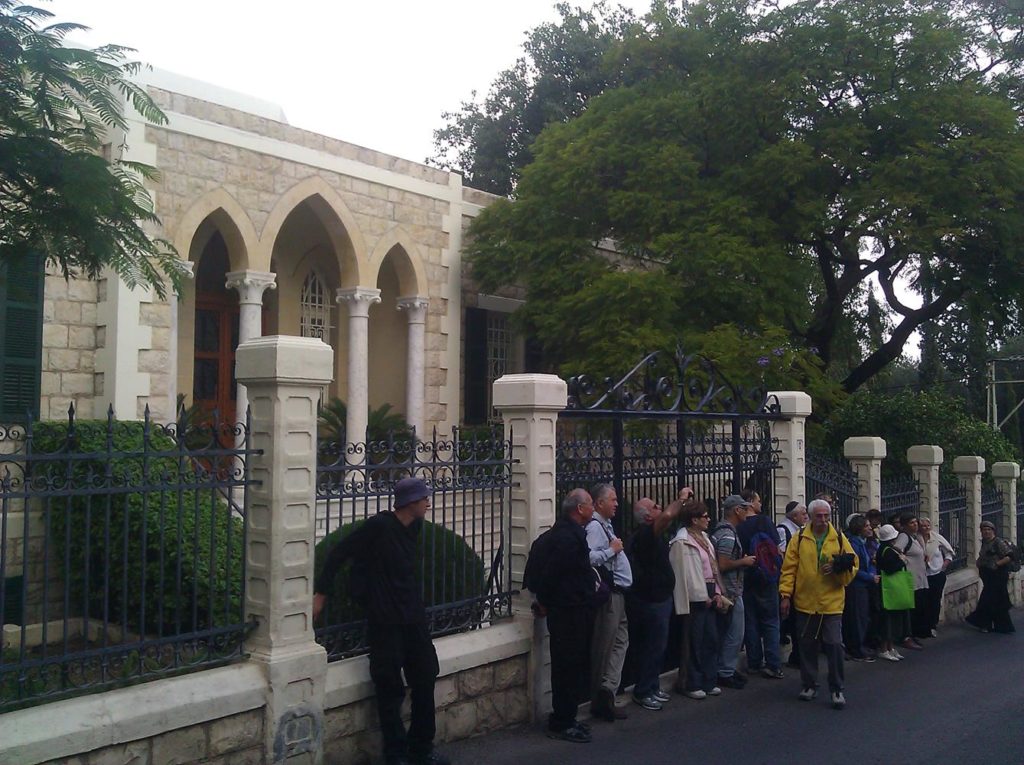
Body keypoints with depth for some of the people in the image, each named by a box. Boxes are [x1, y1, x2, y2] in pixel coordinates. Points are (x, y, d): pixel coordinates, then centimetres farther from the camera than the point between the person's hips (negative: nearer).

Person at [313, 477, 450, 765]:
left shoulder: (414, 527, 5)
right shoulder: (378, 525, -17)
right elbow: (338, 553, -13)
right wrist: (321, 593, -12)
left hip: (413, 617, 7)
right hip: (385, 620, -7)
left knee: (425, 680, 13)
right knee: (391, 690, 2)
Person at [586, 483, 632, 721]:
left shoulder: (606, 525, 17)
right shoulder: (594, 527, -15)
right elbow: (590, 557, -29)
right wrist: (612, 550, -18)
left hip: (618, 592, 11)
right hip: (608, 593, -11)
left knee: (620, 642, 13)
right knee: (605, 647, -4)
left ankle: (608, 692, 15)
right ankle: (602, 700, 3)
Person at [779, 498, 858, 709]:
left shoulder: (839, 538, 3)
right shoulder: (799, 538, 1)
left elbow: (853, 566, 4)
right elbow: (789, 568, 1)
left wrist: (839, 568, -16)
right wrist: (786, 594, -3)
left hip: (832, 602, -1)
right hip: (805, 602, 1)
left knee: (834, 645, -3)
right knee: (807, 646, 10)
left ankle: (837, 689, 9)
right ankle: (809, 685, 24)